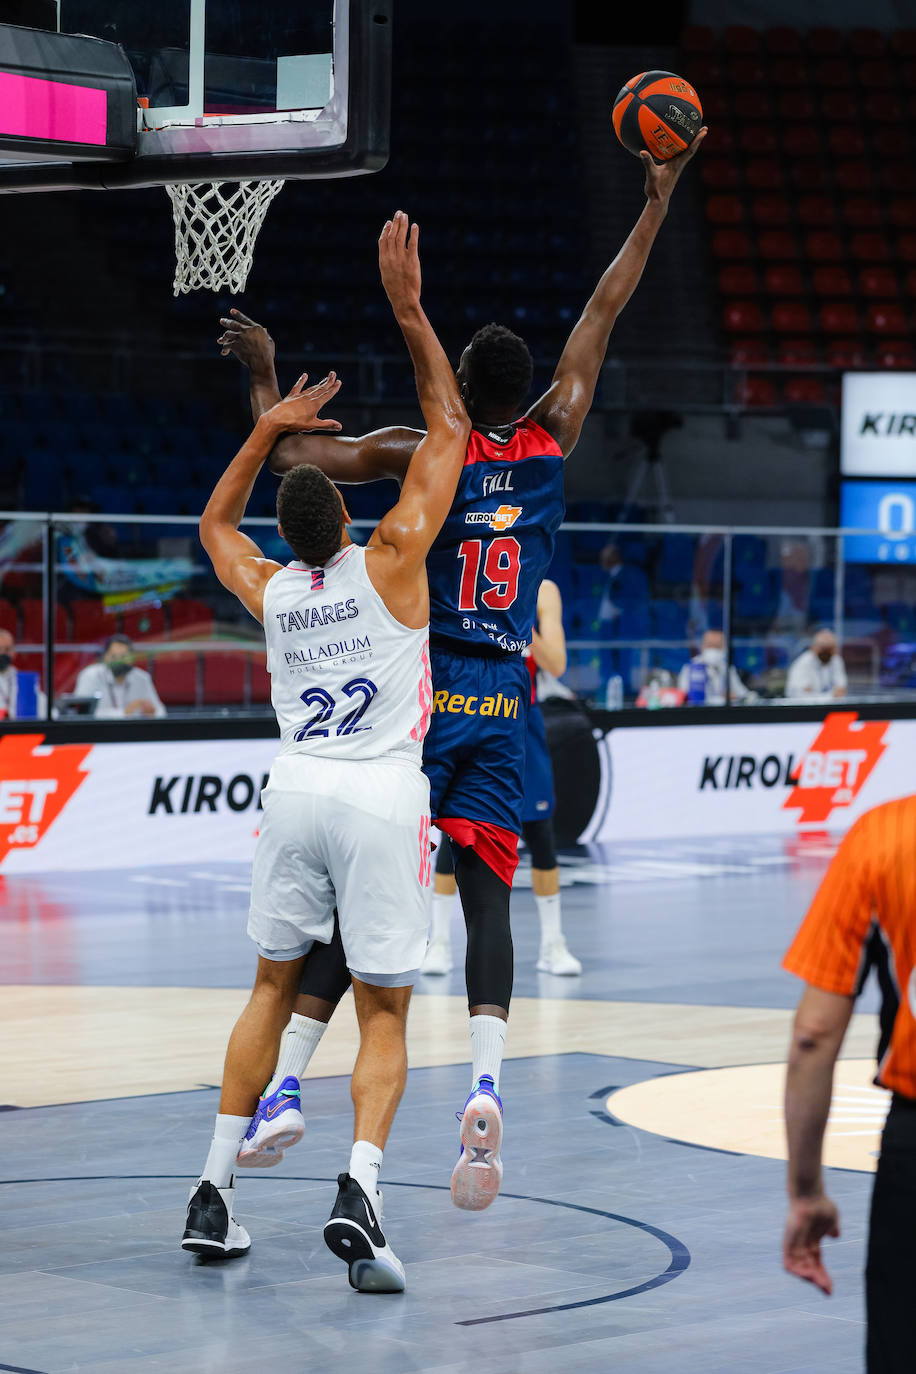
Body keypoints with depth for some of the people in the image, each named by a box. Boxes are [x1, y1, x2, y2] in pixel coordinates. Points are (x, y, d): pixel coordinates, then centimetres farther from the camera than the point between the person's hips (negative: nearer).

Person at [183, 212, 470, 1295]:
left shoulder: (268, 590, 8)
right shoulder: (390, 562, -3)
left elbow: (214, 522, 32)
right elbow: (449, 430, 4)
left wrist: (269, 428, 29)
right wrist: (408, 307, 4)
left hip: (297, 791, 3)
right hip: (383, 798, -3)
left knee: (272, 989, 18)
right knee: (383, 1012, 1)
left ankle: (213, 1192, 14)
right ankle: (360, 1184, -22)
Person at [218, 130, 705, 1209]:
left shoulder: (426, 454, -6)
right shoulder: (551, 440, 3)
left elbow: (289, 453, -4)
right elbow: (602, 315, 11)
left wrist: (264, 373, 13)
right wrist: (657, 201, 17)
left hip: (423, 694, -2)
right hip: (504, 704, 3)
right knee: (487, 896, 0)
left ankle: (285, 1083, -5)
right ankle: (485, 1084, -21)